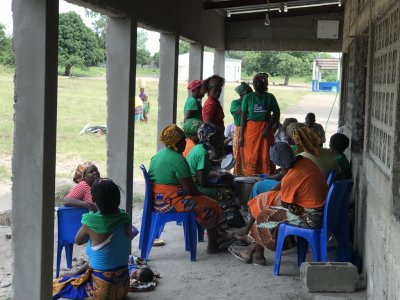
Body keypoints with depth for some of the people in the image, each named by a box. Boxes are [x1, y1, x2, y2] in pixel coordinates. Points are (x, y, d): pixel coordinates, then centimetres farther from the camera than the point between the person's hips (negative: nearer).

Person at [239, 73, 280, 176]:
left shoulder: (270, 97, 1)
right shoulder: (248, 97, 2)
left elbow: (276, 114, 1)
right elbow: (244, 117, 2)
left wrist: (268, 128, -12)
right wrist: (241, 135, -3)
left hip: (265, 130, 0)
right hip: (251, 130, 0)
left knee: (266, 158, -1)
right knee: (251, 158, 1)